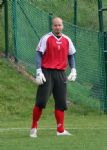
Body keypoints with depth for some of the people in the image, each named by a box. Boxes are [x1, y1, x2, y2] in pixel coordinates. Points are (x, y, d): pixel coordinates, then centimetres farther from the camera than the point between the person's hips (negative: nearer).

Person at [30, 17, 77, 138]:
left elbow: (71, 55, 20)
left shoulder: (67, 40, 10)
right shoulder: (46, 39, -3)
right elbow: (39, 55, -6)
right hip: (47, 72, -4)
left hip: (61, 73, 4)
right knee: (41, 101, -9)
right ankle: (34, 128, 2)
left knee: (61, 102, 3)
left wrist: (73, 70, 10)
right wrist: (39, 72, -15)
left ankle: (60, 130, 7)